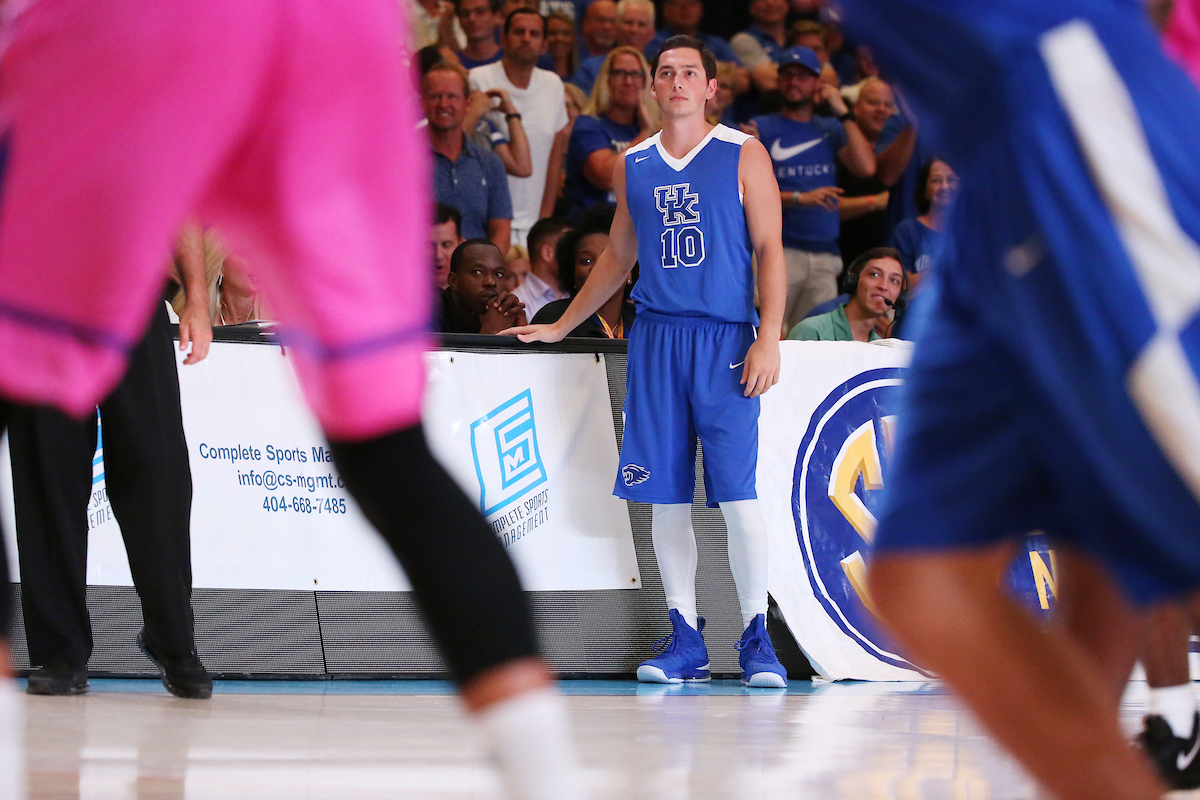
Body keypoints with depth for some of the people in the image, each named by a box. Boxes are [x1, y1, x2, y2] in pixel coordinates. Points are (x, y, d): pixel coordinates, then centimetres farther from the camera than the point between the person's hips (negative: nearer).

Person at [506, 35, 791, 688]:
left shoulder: (743, 156, 3)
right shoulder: (633, 167, 13)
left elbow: (769, 249, -1)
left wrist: (769, 338, -11)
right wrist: (560, 327, 26)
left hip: (725, 339, -4)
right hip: (655, 338, 4)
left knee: (736, 494, -10)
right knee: (665, 496, 1)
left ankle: (756, 639, -2)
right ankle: (685, 641, 8)